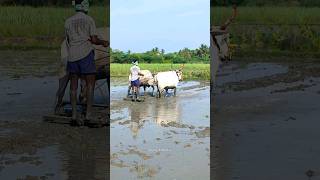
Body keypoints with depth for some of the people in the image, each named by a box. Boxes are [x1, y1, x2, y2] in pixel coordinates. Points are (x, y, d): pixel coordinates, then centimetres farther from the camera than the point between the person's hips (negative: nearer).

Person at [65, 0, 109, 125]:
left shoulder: (68, 22, 10)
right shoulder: (89, 20, 0)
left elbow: (68, 40, 13)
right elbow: (94, 40, -4)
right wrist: (104, 42, 14)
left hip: (72, 55, 3)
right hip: (86, 54, -3)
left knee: (73, 86, 6)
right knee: (90, 84, 3)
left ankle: (74, 114, 1)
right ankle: (88, 114, -2)